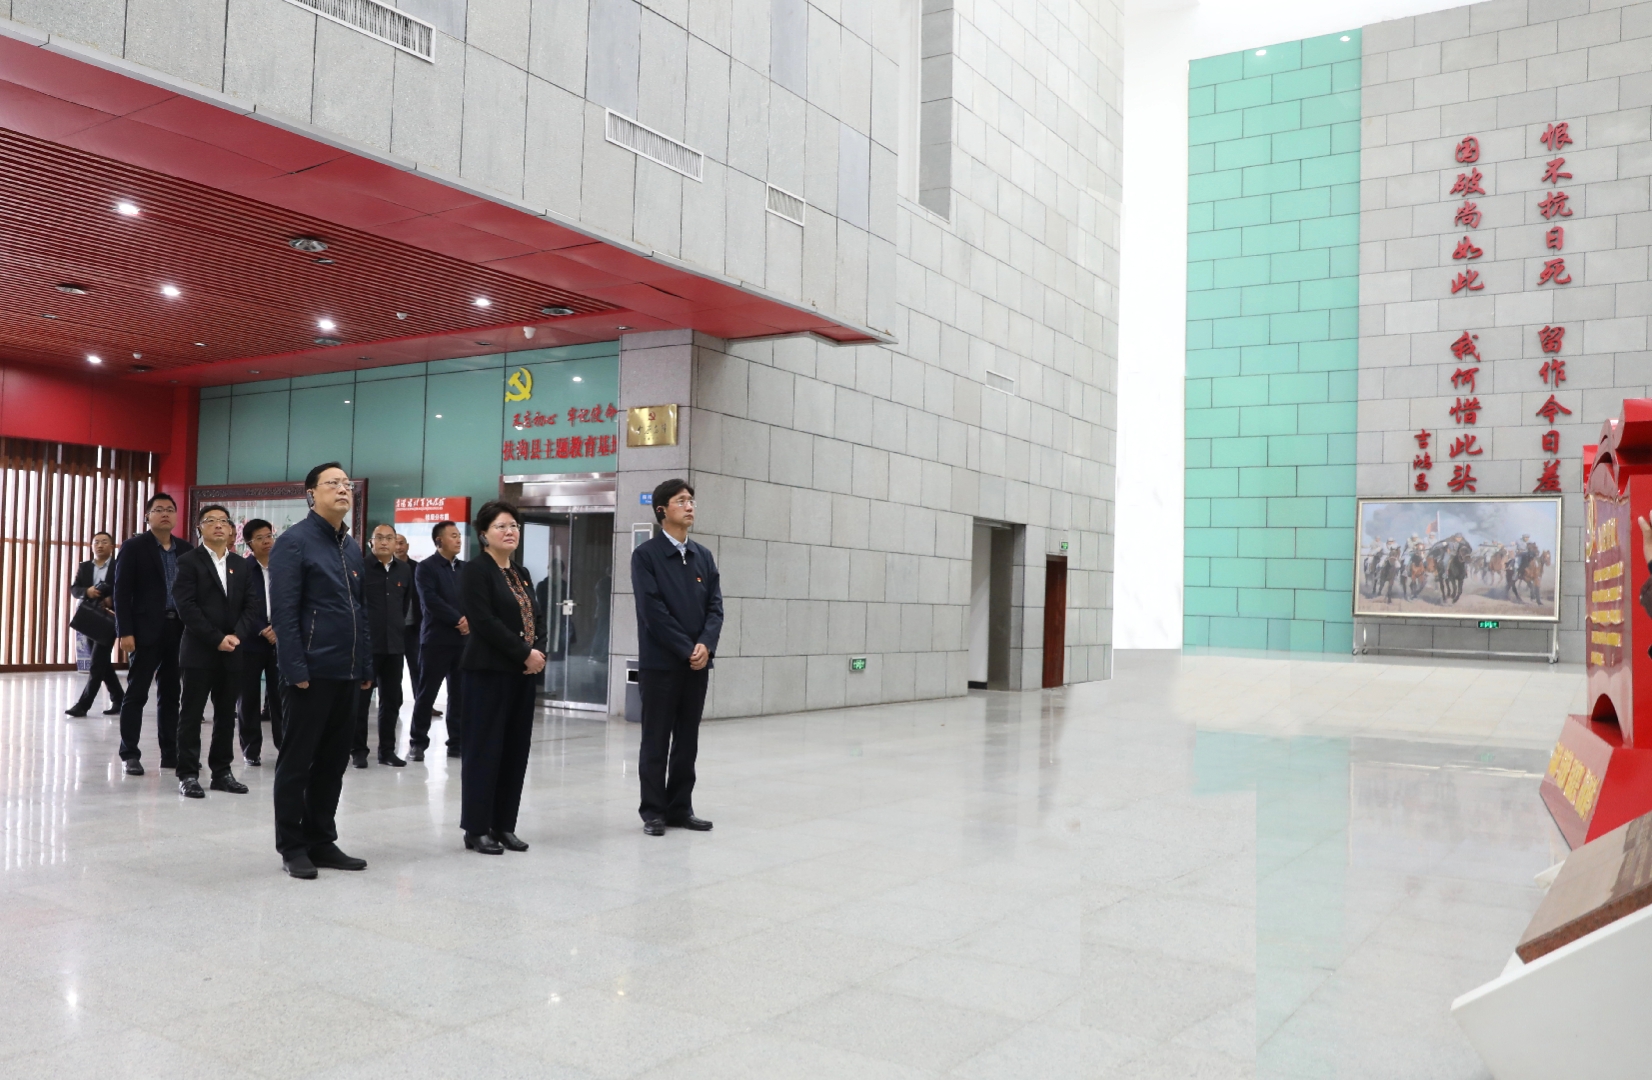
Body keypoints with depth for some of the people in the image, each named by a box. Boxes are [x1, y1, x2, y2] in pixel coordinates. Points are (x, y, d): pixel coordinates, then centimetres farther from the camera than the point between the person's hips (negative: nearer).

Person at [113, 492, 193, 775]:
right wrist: (125, 632, -13)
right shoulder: (133, 547, -2)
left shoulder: (186, 549, 11)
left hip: (178, 629, 4)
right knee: (136, 694, 1)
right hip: (146, 630, -4)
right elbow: (122, 591, -6)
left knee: (171, 694, 10)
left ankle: (170, 753, 15)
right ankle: (130, 754, 8)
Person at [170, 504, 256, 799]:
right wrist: (216, 639, -15)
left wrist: (235, 636, -8)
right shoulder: (189, 561, -1)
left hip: (232, 652, 4)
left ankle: (222, 772, 15)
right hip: (199, 652, -4)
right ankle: (188, 774, 7)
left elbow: (249, 606, 9)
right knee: (192, 715, 1)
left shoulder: (241, 565, 13)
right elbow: (186, 606, -10)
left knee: (226, 716, 8)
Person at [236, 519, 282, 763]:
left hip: (281, 640, 1)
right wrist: (262, 631, -12)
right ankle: (252, 749, 12)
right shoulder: (242, 568, 1)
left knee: (281, 696, -1)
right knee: (250, 698, 4)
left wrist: (279, 628, -9)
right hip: (251, 641, -1)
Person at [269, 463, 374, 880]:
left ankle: (321, 841, 22)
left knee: (333, 762, 12)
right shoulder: (294, 542, -7)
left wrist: (366, 666, 13)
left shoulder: (352, 548, 15)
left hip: (346, 674, 7)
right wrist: (296, 670, -18)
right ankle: (292, 847, 12)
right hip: (311, 673, -7)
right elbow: (283, 612, -13)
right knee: (297, 762, 3)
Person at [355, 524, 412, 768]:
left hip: (394, 645, 4)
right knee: (361, 699, 3)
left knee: (392, 699, 8)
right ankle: (358, 750, 12)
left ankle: (387, 750, 18)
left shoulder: (404, 571, 7)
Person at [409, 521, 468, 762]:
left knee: (460, 694, 6)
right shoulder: (426, 568, -2)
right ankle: (417, 743, 11)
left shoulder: (466, 568, 14)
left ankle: (458, 743, 13)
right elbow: (430, 601, -13)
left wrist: (470, 620, -11)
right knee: (427, 693, 1)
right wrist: (458, 620, -14)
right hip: (437, 639, -4)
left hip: (464, 639, 5)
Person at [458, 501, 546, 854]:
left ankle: (504, 825, 15)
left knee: (516, 750, 8)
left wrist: (539, 652, -6)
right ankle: (477, 828, 5)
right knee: (485, 749, -3)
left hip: (523, 672, 7)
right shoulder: (475, 570, -6)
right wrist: (524, 653, -15)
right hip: (489, 671, -7)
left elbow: (538, 618, 13)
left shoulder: (521, 574, 16)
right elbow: (484, 621, -16)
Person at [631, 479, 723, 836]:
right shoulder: (645, 555, -5)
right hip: (660, 662, -5)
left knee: (687, 740, 9)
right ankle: (653, 811, 10)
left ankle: (680, 807, 18)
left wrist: (705, 645, -11)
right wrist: (686, 649, -14)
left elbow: (715, 606, 6)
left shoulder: (703, 556, 12)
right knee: (656, 740, 2)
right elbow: (653, 611, -12)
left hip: (698, 662, 5)